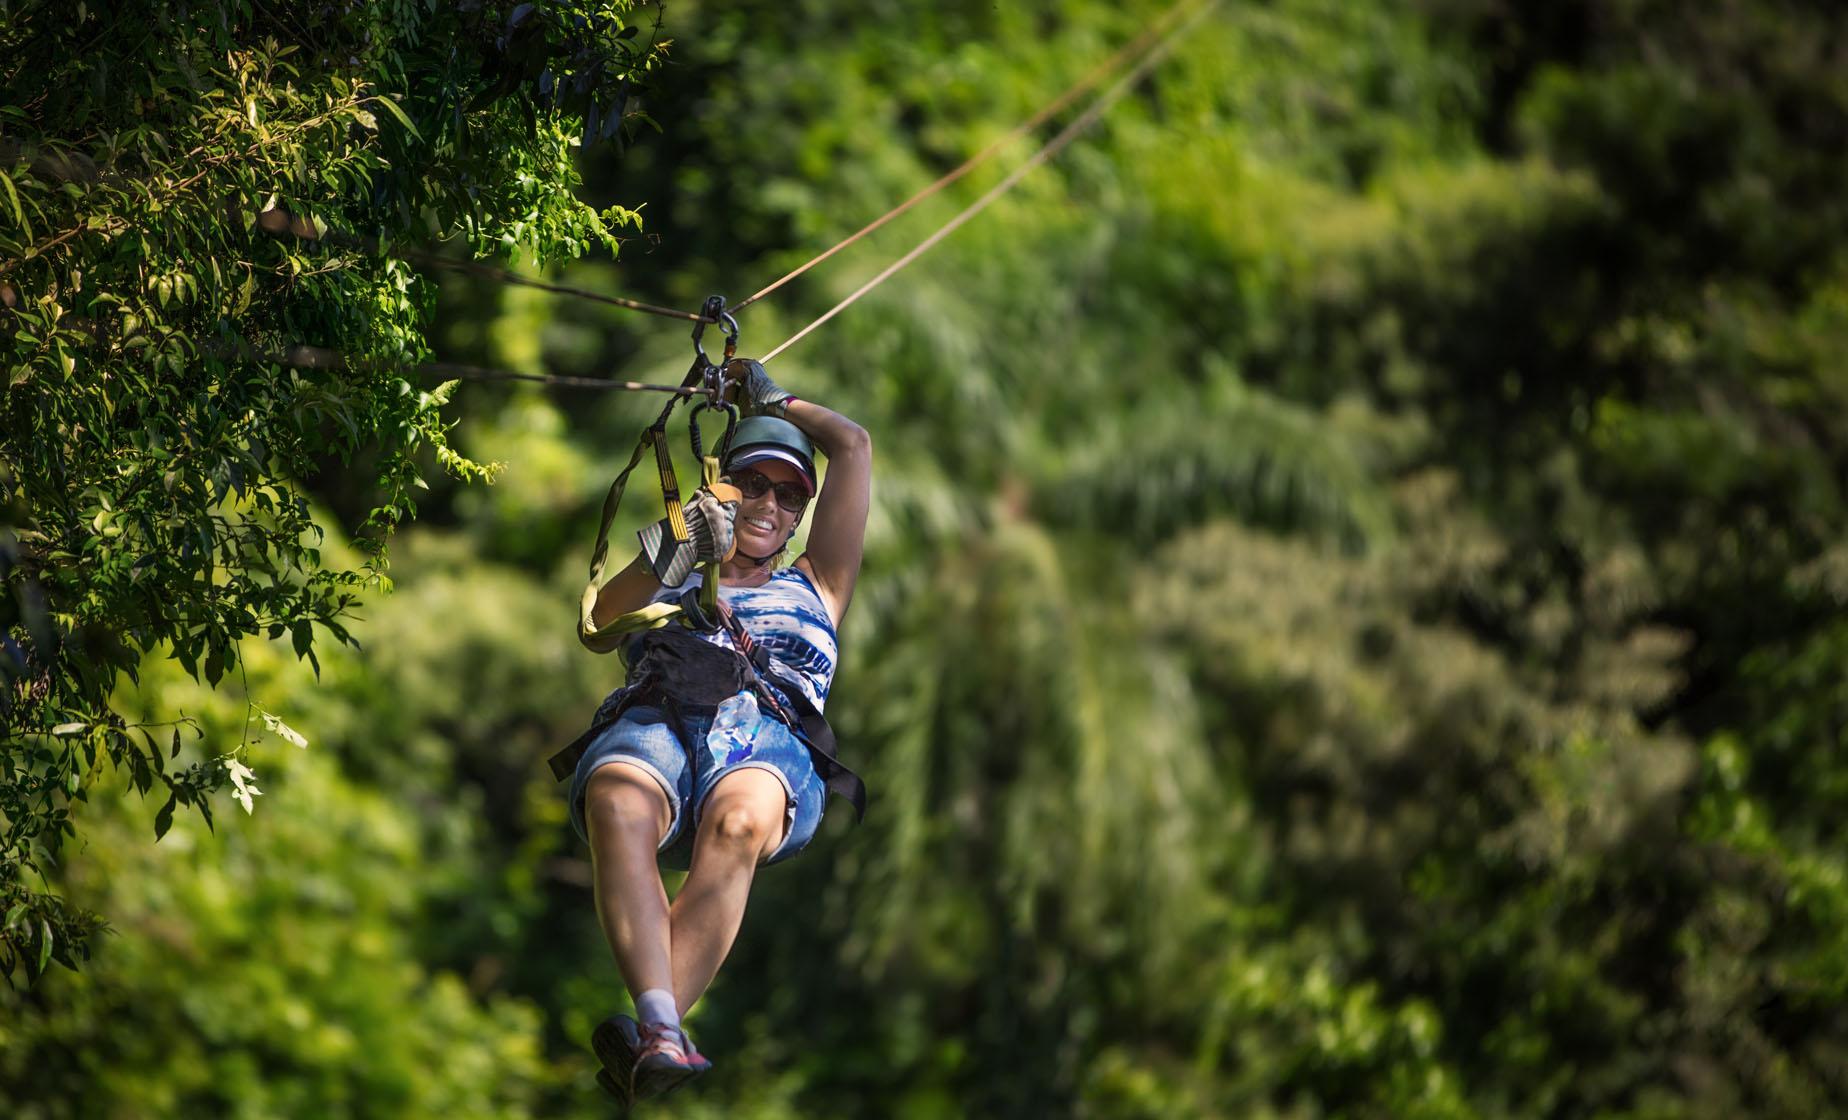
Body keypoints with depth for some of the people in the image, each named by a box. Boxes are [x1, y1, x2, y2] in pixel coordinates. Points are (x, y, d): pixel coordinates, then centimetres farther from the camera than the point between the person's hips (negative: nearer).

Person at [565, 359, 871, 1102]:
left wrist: (770, 398, 51)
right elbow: (602, 624, 17)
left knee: (738, 824, -40)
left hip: (769, 737, 0)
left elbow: (854, 446, 40)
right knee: (618, 810, -40)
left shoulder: (813, 588, 40)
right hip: (652, 721, 0)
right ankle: (662, 1034, -56)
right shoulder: (671, 586, 40)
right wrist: (662, 561, 1)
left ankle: (644, 1045, -56)